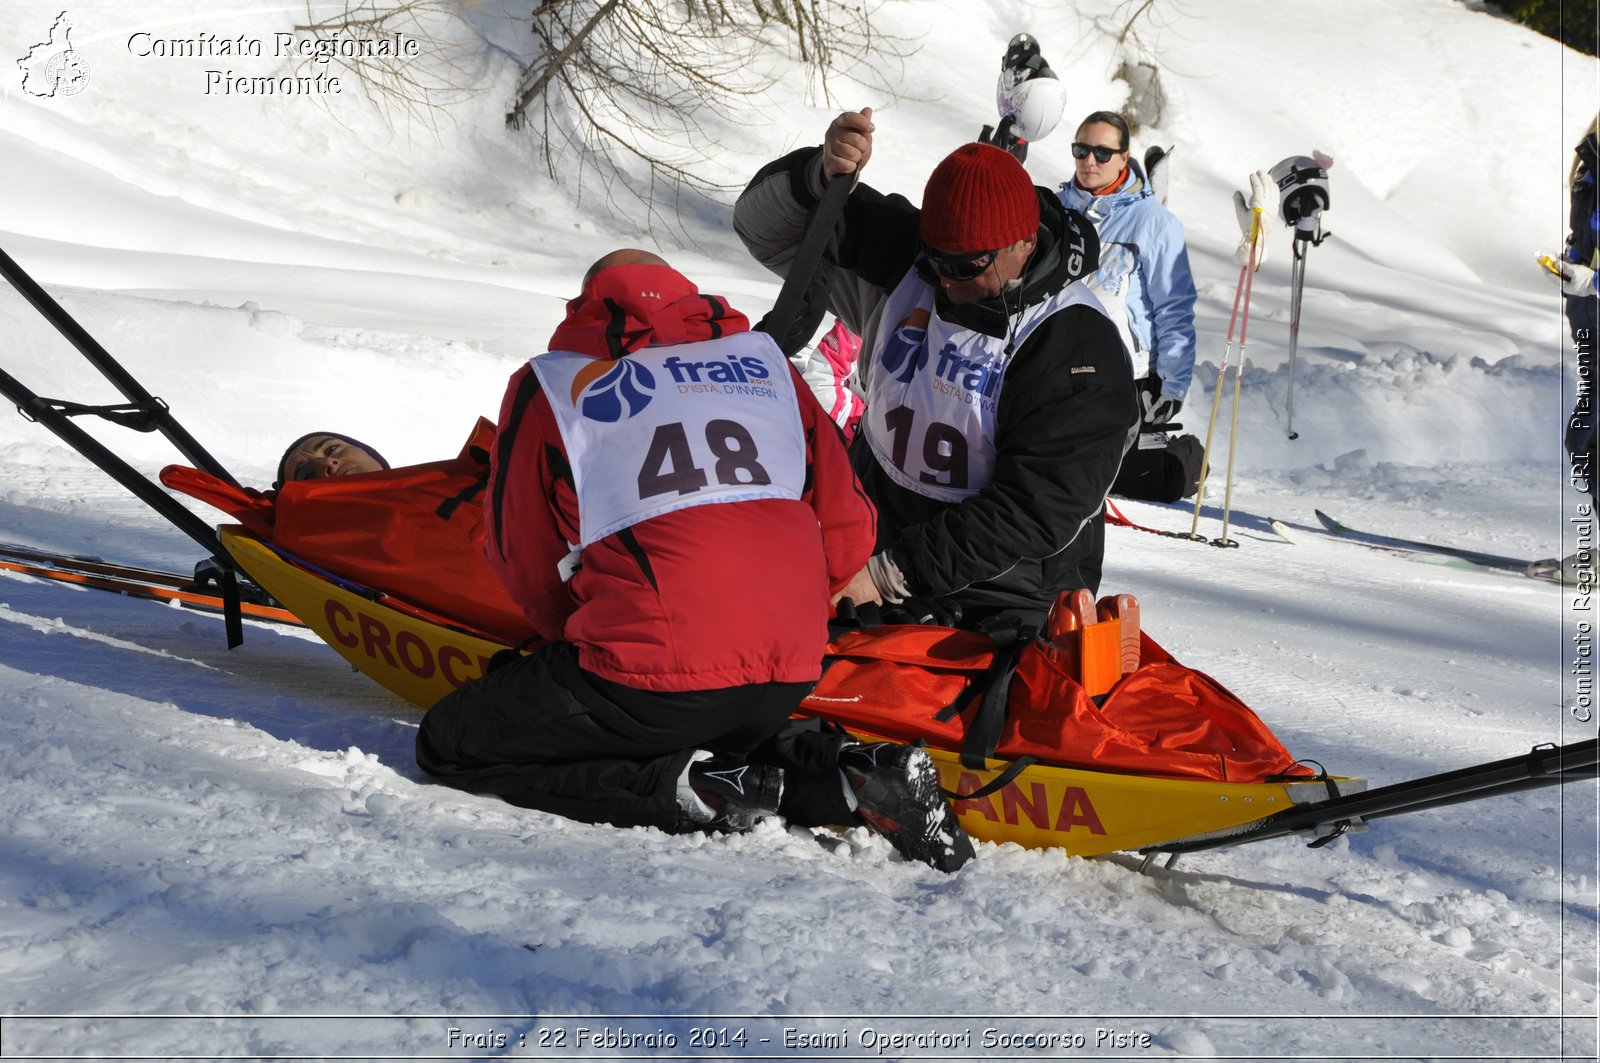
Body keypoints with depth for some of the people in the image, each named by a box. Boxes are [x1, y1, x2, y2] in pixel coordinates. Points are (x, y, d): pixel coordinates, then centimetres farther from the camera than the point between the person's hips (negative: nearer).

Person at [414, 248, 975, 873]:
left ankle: (699, 792, -5)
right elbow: (847, 528, 17)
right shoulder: (762, 359, 19)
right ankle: (848, 774, 6)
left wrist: (579, 646, 32)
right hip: (791, 680, 5)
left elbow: (525, 563, 14)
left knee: (447, 748, 11)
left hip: (654, 678, -5)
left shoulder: (550, 384, 11)